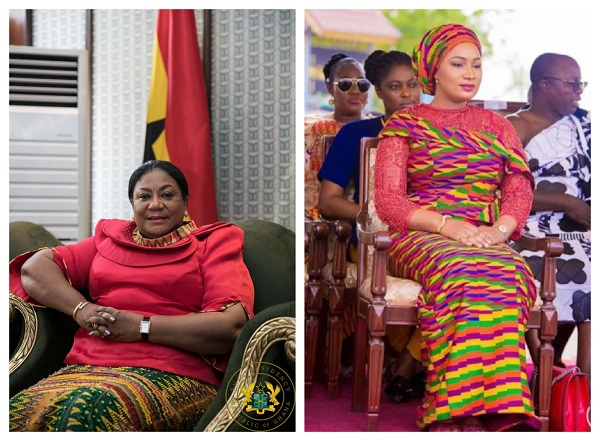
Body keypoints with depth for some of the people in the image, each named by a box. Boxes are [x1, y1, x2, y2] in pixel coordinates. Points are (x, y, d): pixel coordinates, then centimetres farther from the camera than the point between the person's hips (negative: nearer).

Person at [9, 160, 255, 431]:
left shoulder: (212, 243, 12)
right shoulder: (109, 238, 26)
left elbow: (233, 325, -5)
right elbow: (34, 267, 18)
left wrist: (141, 327, -9)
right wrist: (81, 310, -1)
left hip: (172, 377, -4)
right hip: (87, 368, 4)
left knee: (90, 408, -37)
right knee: (19, 411, -29)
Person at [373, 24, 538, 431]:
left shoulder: (497, 126, 23)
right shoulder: (404, 125, 13)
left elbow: (519, 189, 10)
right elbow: (388, 200, 2)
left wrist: (500, 229, -13)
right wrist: (446, 223, -16)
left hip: (488, 241, 2)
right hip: (420, 238, -2)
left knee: (507, 274, -36)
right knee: (463, 272, -38)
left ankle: (461, 412, -40)